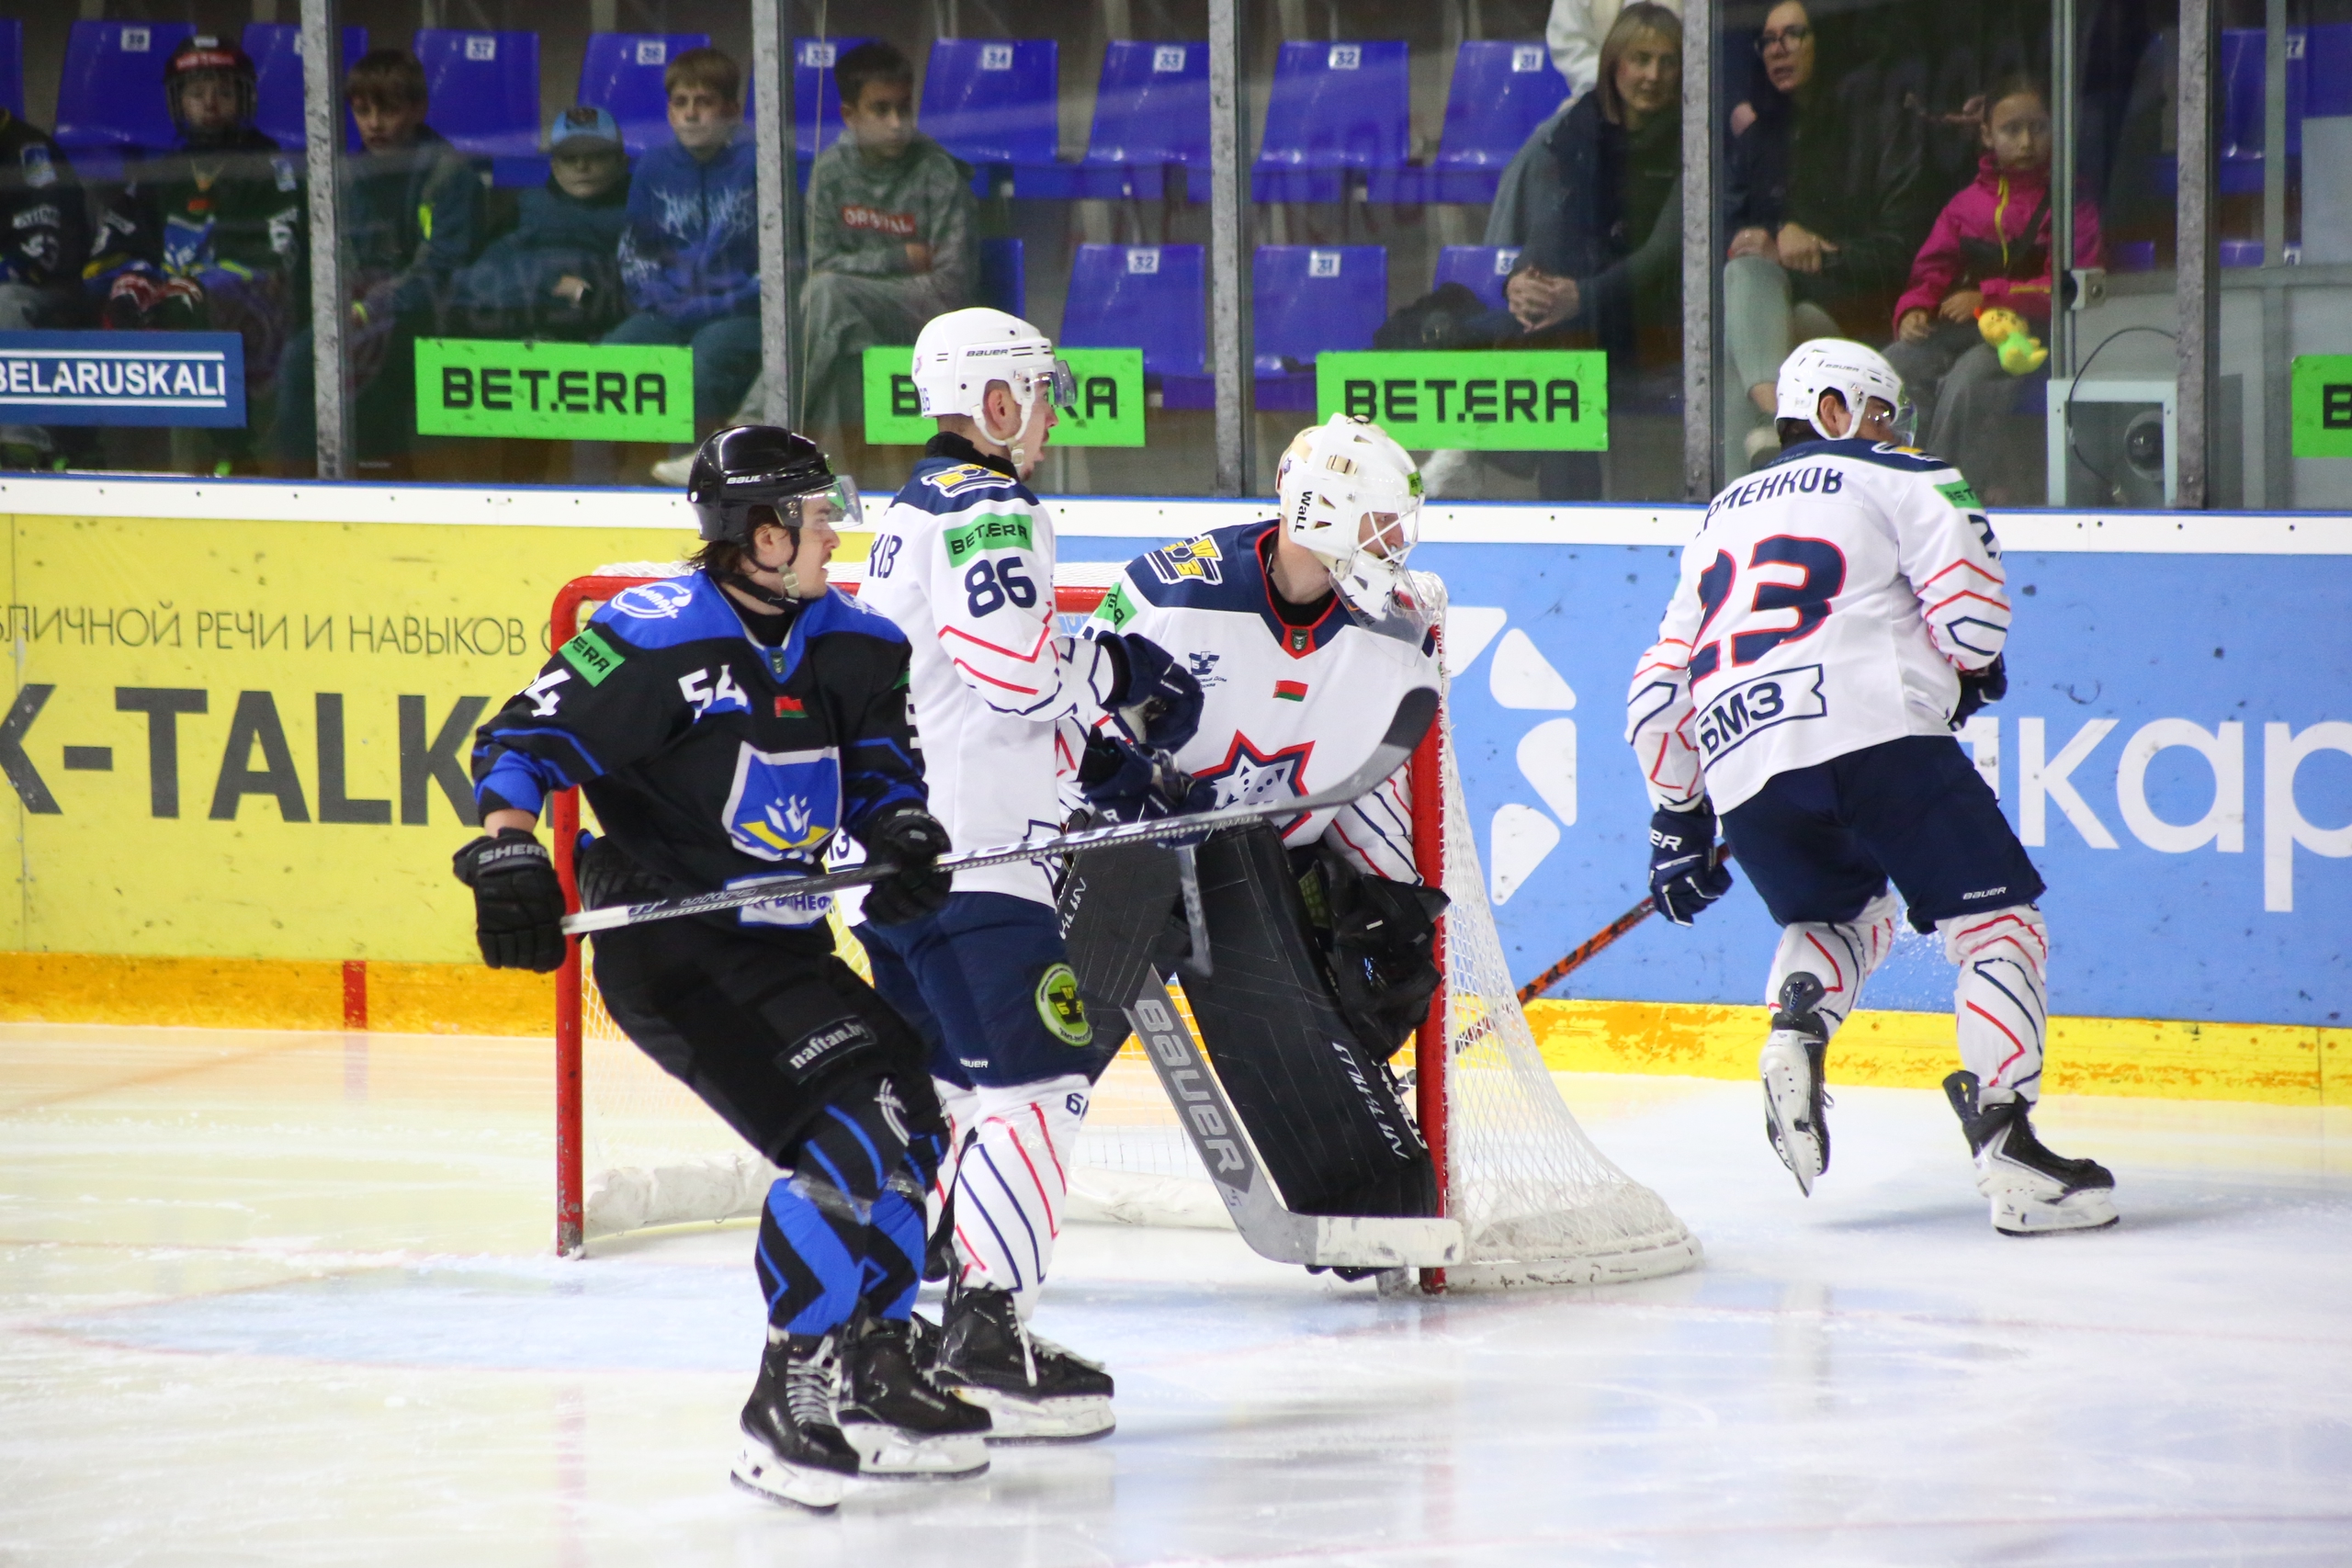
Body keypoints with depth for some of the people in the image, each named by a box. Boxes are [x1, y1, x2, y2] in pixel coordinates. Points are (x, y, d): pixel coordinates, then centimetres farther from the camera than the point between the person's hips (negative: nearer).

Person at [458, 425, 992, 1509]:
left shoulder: (853, 646, 8)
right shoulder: (657, 639, -14)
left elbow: (881, 769, 16)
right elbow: (523, 740, -13)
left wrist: (905, 837, -6)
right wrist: (509, 859, -26)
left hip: (783, 942, 9)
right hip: (670, 947, -9)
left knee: (908, 1120, 8)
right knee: (842, 1133, -20)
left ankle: (872, 1377, 22)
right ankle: (790, 1403, -14)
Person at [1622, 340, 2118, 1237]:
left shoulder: (1724, 516, 31)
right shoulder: (1899, 479, 13)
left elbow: (1660, 691, 29)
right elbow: (1971, 614, 0)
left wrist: (1678, 822, 36)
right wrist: (1971, 673, 23)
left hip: (1740, 765, 6)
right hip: (1873, 728, -6)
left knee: (1845, 912, 30)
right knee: (1995, 918, -2)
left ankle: (1796, 1029, -3)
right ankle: (2006, 1146, -20)